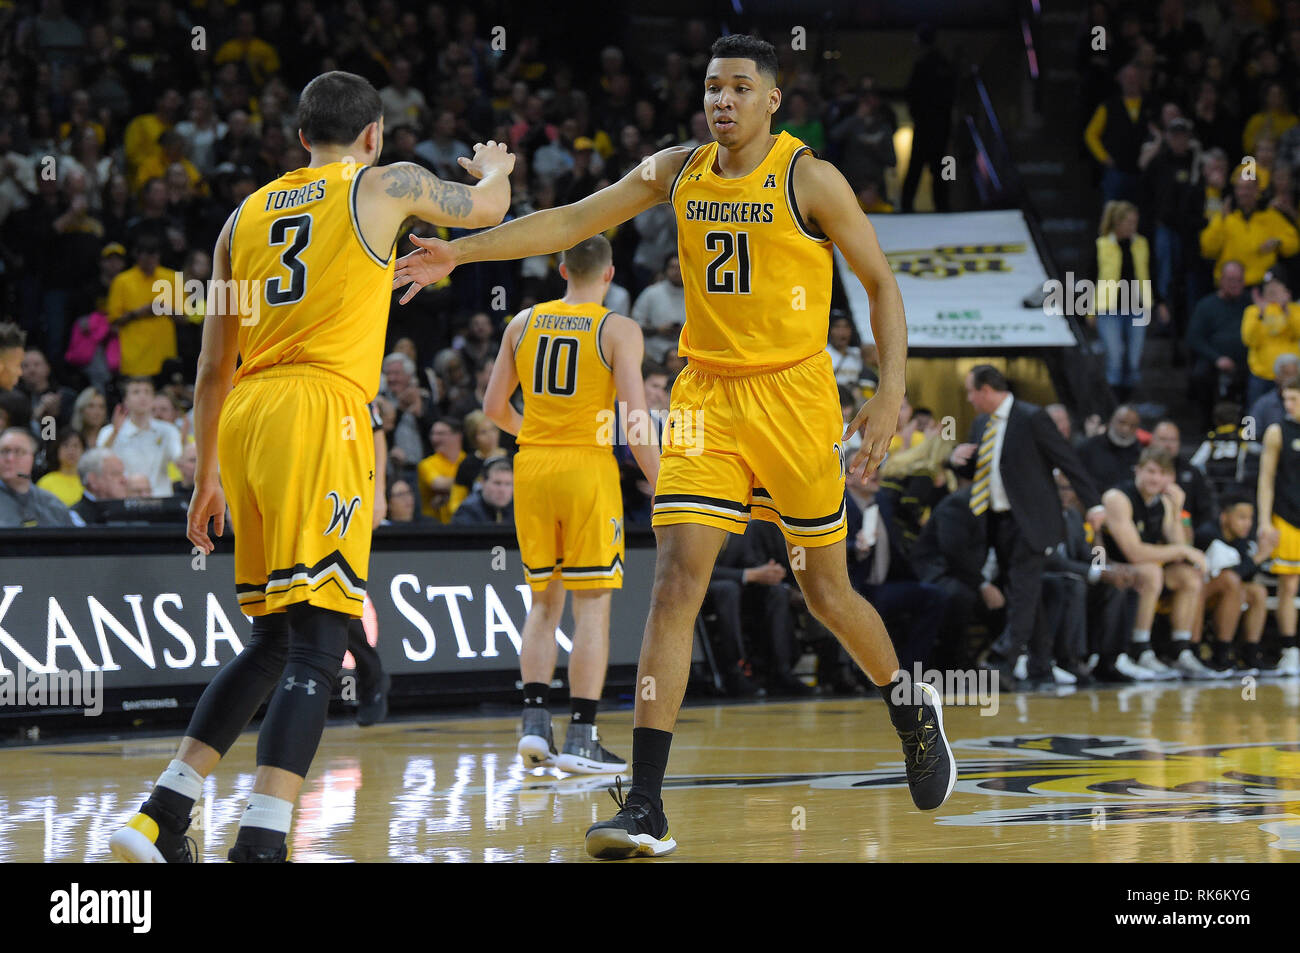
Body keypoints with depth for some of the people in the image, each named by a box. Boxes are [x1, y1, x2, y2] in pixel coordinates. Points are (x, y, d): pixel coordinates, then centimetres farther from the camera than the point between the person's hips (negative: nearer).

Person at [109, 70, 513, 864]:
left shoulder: (247, 213, 21)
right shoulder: (385, 186, 7)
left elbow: (213, 368, 22)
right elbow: (486, 209, 27)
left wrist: (206, 477, 29)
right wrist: (495, 166, 50)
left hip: (244, 417, 6)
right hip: (321, 413, -6)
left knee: (273, 641, 17)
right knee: (317, 645, -10)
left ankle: (162, 818, 12)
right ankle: (261, 844, -23)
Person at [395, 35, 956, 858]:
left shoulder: (810, 180, -8)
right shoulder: (676, 172, 4)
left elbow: (881, 281, -3)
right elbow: (570, 223, 5)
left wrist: (892, 392, -13)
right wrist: (461, 252, -4)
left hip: (793, 394, -3)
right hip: (706, 396, 3)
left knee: (826, 589, 8)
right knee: (676, 580, -11)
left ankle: (911, 706, 40)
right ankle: (646, 807, -14)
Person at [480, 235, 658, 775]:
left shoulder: (523, 323, 8)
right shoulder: (619, 331, -5)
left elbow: (494, 408, 10)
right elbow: (635, 418, -12)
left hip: (531, 467, 4)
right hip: (588, 468, -4)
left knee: (544, 603, 15)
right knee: (592, 606, 1)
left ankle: (534, 723, 3)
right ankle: (580, 740, -3)